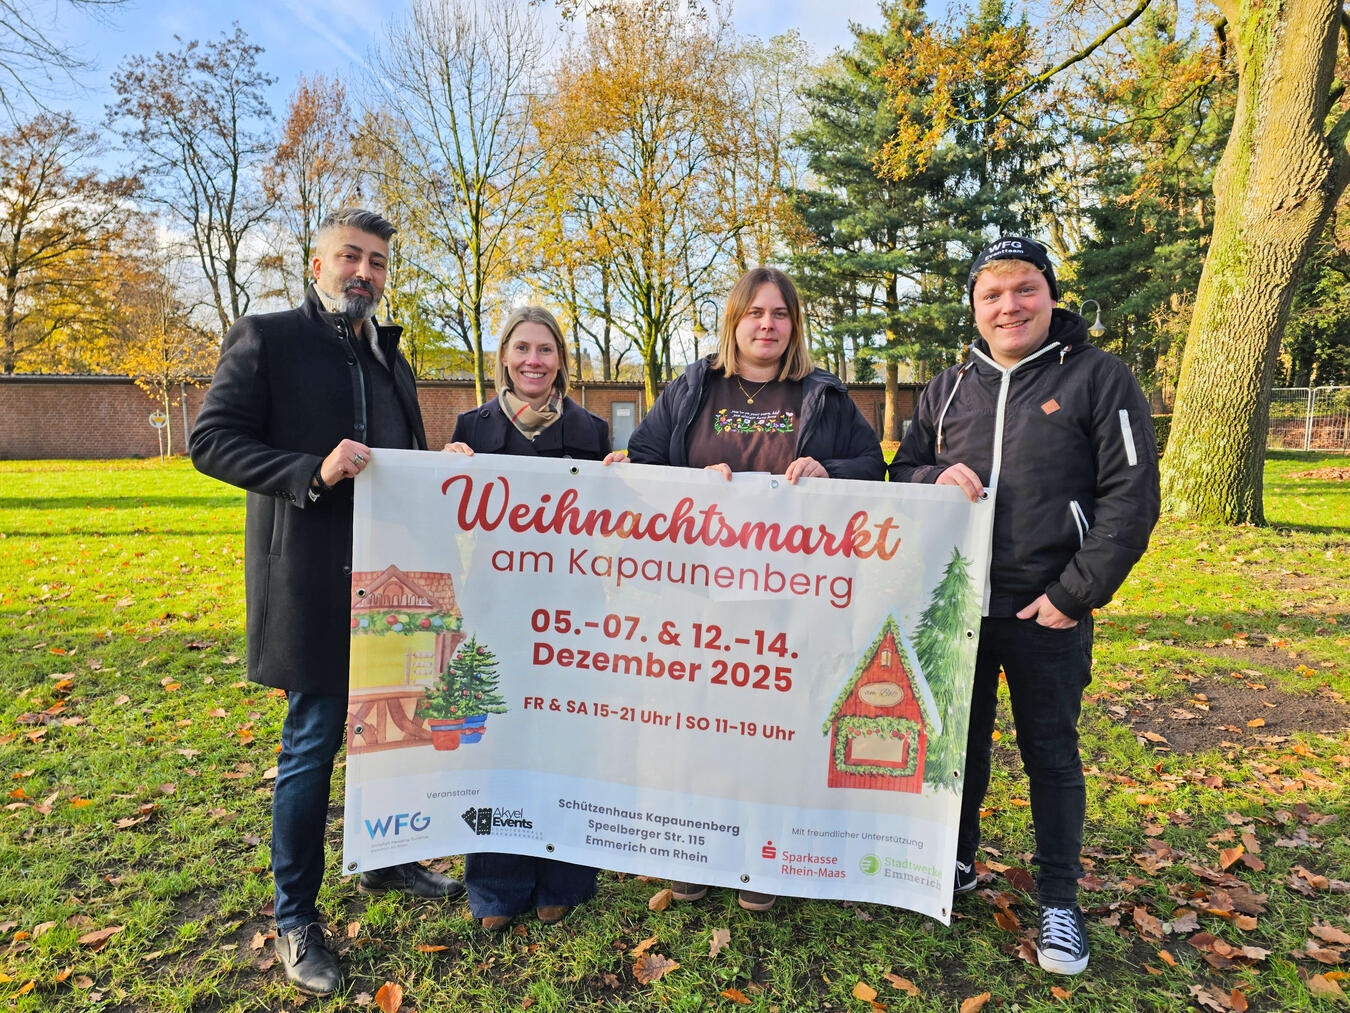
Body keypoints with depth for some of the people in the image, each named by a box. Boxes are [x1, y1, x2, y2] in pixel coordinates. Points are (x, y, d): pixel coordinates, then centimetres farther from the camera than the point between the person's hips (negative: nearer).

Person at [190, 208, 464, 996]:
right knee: (313, 745, 3)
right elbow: (211, 441, -10)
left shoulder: (389, 357, 16)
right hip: (314, 581, -6)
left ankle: (385, 862, 38)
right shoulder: (266, 338, -3)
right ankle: (296, 918, 22)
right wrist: (313, 471, -23)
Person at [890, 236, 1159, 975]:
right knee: (960, 739, 16)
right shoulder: (949, 388, 8)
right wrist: (937, 477, -11)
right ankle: (956, 862, 37)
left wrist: (1077, 592, -13)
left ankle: (1059, 900, 28)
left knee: (1051, 751, 10)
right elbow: (900, 472, 12)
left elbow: (1130, 496, -8)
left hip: (1048, 610, -3)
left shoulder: (1096, 378, -4)